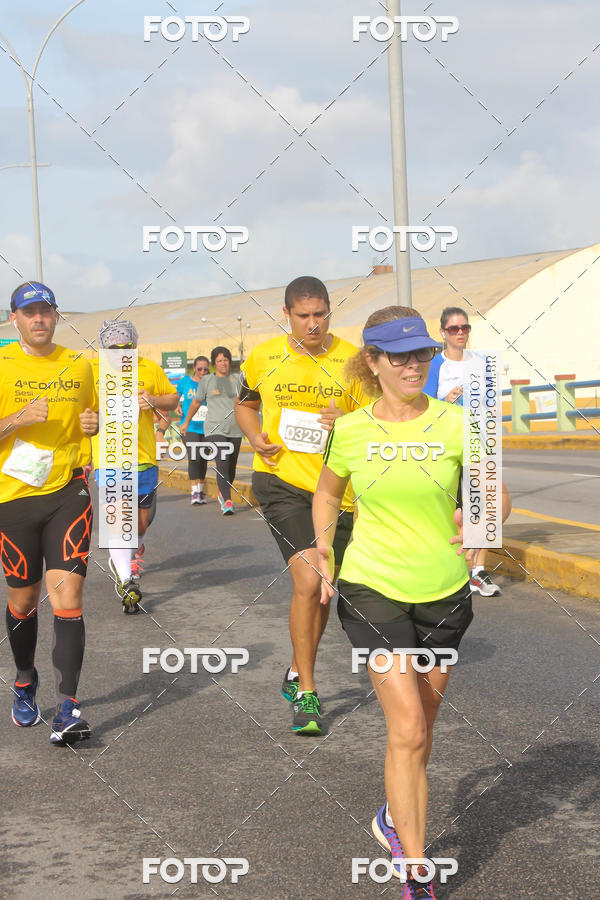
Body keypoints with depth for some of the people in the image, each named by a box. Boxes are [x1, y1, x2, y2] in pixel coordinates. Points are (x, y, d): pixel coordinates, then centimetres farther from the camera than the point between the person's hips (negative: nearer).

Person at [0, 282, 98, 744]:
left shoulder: (80, 365, 8)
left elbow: (94, 418, 21)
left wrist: (96, 424, -1)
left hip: (68, 493, 1)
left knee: (67, 594, -11)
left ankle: (68, 706, -11)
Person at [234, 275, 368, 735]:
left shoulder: (351, 359, -1)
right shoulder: (264, 357, 1)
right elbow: (245, 404, 19)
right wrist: (257, 438, -2)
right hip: (281, 479, -2)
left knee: (321, 589, 14)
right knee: (308, 580, -18)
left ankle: (298, 675, 37)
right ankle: (306, 693, -7)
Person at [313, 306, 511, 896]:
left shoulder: (454, 423, -4)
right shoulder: (350, 431, -3)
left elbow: (497, 496, 2)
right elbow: (327, 493, 16)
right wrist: (324, 551, 3)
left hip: (443, 592, 2)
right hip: (372, 588, -2)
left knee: (420, 727, 14)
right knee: (407, 727, -10)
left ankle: (395, 819, 41)